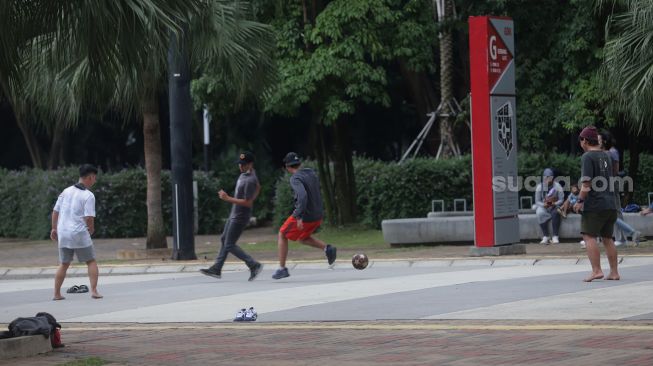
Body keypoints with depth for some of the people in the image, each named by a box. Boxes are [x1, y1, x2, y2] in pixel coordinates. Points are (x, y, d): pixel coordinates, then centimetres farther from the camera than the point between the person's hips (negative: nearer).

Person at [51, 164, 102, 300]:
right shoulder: (88, 195, -9)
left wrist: (54, 228, 19)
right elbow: (89, 217, -15)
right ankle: (94, 291, -2)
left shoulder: (66, 191, 9)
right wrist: (91, 229, 3)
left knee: (63, 264, 16)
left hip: (63, 233, 5)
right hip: (79, 233, -5)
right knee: (91, 262, 7)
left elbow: (55, 211, 10)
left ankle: (56, 293, 15)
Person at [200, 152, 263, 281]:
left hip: (240, 217, -10)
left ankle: (254, 265, -5)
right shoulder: (245, 173, 4)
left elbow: (247, 202, -27)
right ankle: (216, 269, 23)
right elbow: (258, 188, 22)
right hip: (234, 214, 10)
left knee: (230, 245, -7)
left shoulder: (250, 181, -25)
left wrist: (228, 199, -27)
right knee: (224, 239, 16)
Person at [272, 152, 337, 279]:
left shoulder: (295, 179, -18)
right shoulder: (312, 174, 7)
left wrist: (299, 216, -34)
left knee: (282, 236, 14)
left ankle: (282, 269, 12)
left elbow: (303, 195, -34)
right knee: (302, 238, 29)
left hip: (304, 217, -7)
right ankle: (327, 248, 7)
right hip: (317, 216, 7)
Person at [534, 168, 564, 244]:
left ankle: (555, 237, -31)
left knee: (555, 213, -35)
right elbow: (537, 201, 0)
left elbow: (561, 200, -5)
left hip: (554, 207, -1)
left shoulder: (557, 186, -4)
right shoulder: (540, 187, -1)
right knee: (540, 214, -33)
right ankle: (545, 237, -28)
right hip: (543, 207, 1)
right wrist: (543, 204, -21)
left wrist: (554, 203, -25)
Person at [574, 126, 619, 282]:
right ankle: (614, 272, 12)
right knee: (607, 238, 12)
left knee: (589, 236, -8)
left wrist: (579, 201, -11)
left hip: (594, 205, -8)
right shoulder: (606, 156, 15)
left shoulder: (587, 157, -10)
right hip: (610, 204, 8)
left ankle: (596, 270, -16)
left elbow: (587, 183, -17)